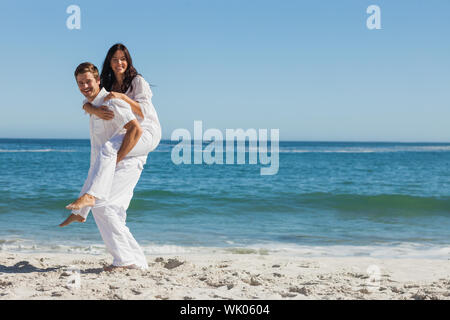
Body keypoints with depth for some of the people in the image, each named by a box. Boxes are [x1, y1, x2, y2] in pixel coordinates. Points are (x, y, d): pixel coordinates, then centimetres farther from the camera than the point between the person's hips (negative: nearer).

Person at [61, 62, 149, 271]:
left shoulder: (111, 102, -15)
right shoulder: (92, 105, 15)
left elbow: (136, 130, -25)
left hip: (125, 165, -10)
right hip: (109, 168, 10)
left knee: (101, 204, -23)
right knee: (113, 218, 7)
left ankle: (124, 258, -21)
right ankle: (138, 263, 11)